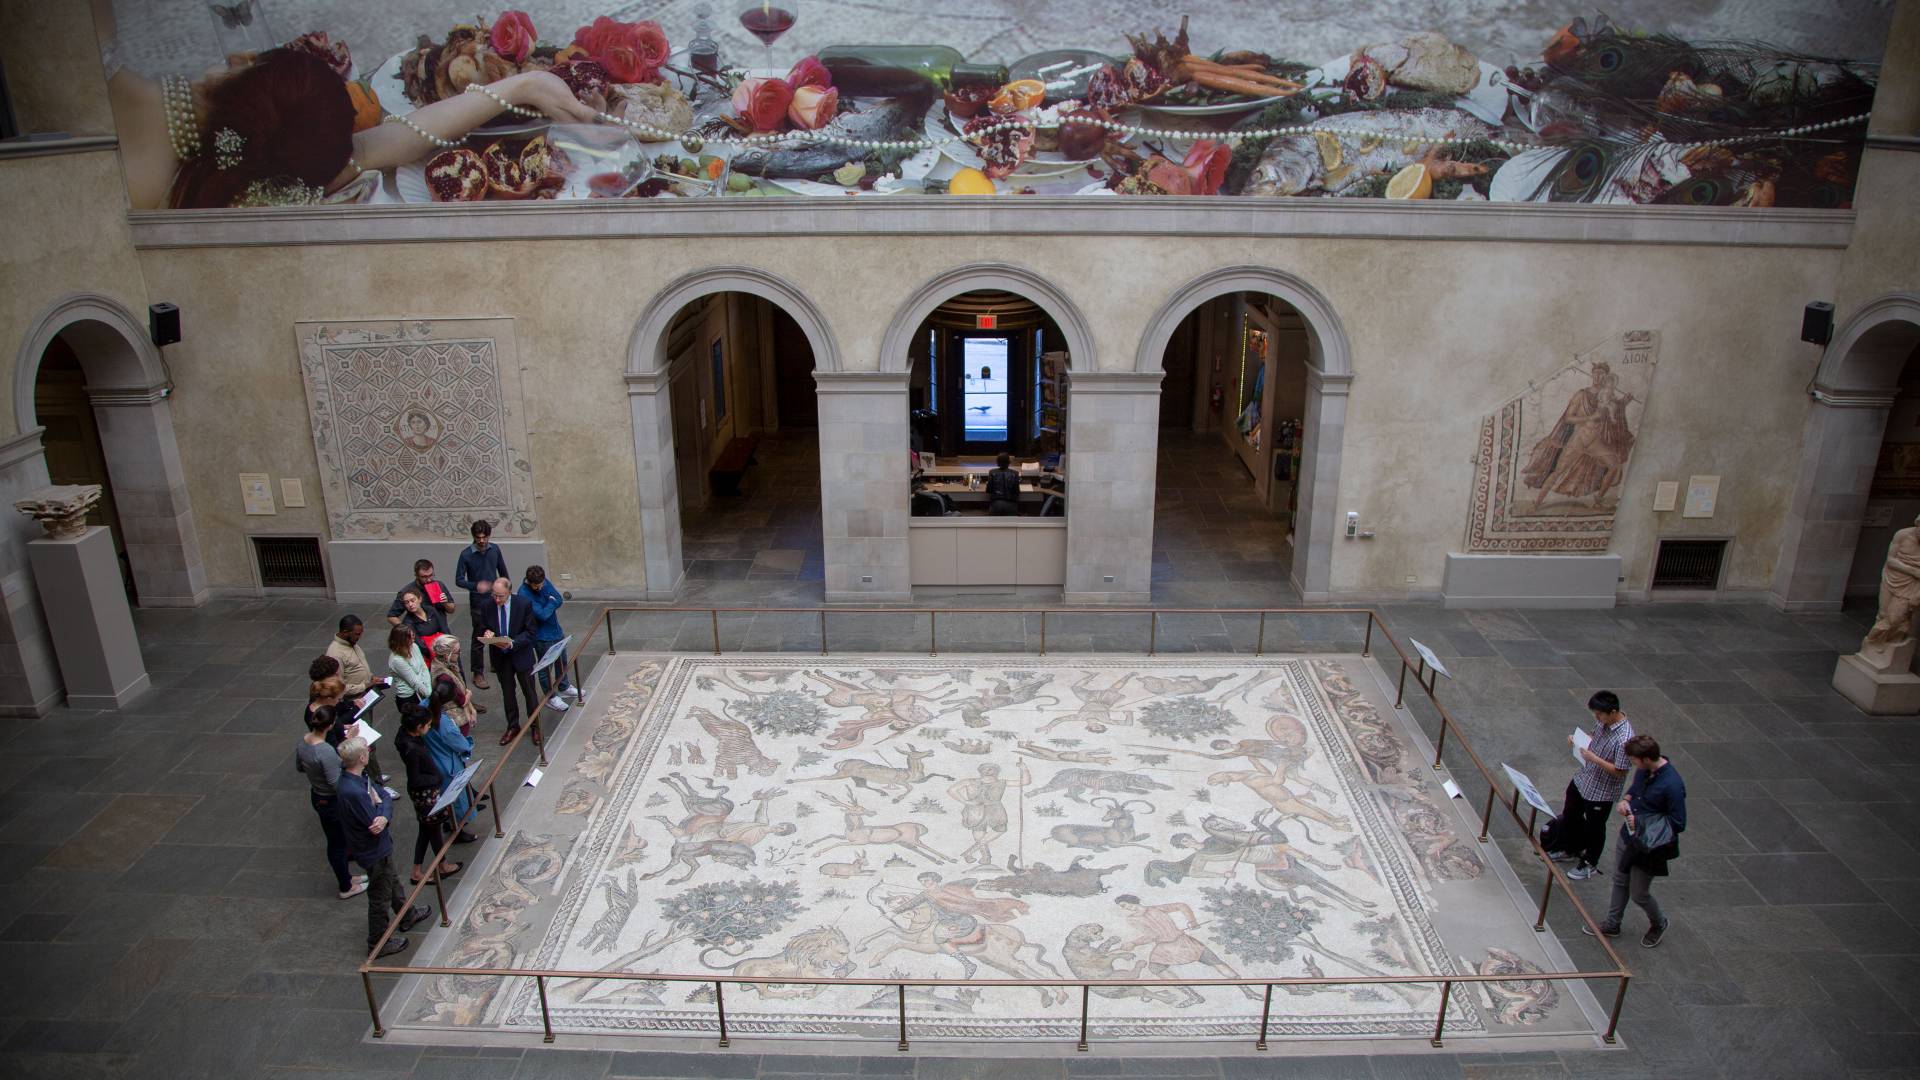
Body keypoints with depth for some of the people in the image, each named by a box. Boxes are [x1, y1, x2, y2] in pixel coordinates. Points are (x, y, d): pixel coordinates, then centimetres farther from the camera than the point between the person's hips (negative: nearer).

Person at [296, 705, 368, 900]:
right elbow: (335, 782, -28)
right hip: (332, 802, -8)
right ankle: (346, 887, 27)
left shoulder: (303, 741, -8)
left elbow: (299, 768, 8)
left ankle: (346, 875, 44)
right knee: (338, 843, 10)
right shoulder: (326, 751, -34)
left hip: (316, 795, 8)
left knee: (336, 840, 25)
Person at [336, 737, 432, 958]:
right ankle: (378, 942, 30)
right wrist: (379, 803, -16)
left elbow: (386, 797, -9)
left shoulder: (358, 776, -7)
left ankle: (407, 916, 52)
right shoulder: (353, 792, -36)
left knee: (392, 882, 30)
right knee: (380, 898, 11)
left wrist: (385, 817, -29)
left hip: (381, 846, 9)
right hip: (373, 851, -9)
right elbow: (374, 827, -31)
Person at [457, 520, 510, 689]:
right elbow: (459, 580, -11)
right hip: (478, 602, -4)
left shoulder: (495, 550, -2)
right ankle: (478, 674, 10)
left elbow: (503, 572, 12)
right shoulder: (466, 555, -13)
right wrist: (476, 586, -28)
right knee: (479, 639, 1)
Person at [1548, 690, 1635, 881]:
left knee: (1594, 827, 15)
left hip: (1601, 791, -8)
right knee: (1570, 815, 25)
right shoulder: (1603, 721, -10)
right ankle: (1569, 850, 48)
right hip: (1583, 779, 8)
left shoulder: (1624, 738, -33)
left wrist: (1594, 758, -30)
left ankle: (1590, 864, 38)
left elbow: (1620, 772, -26)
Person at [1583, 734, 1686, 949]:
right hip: (1628, 835, 7)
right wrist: (1626, 800, -6)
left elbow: (1678, 824, -23)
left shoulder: (1672, 785, -30)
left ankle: (1659, 924, 40)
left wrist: (1642, 823, -23)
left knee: (1639, 893, 10)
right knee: (1619, 881, 21)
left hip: (1648, 845, -7)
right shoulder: (1644, 770, -8)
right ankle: (1612, 924, 38)